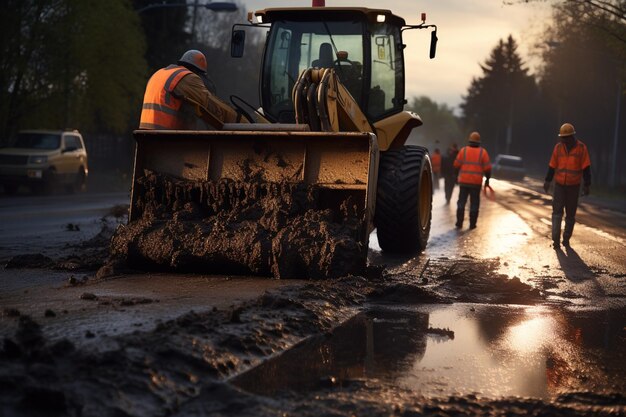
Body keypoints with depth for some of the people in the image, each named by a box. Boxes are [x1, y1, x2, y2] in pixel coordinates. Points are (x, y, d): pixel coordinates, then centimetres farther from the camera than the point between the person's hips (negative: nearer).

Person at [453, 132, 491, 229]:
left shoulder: (463, 150, -3)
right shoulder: (483, 152, -3)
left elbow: (456, 165, -2)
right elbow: (487, 168, -5)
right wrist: (487, 179, 8)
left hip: (463, 181, 0)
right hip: (476, 182, 0)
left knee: (461, 202, 9)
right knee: (474, 203, 7)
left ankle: (459, 223, 7)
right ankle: (472, 224, 5)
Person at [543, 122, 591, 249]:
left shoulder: (581, 148, -8)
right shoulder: (558, 147, -1)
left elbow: (586, 168, -7)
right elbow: (552, 165, 6)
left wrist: (587, 185, -10)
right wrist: (547, 181, 5)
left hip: (574, 186, -1)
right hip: (559, 185, 1)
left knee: (570, 214, 6)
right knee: (557, 212, -7)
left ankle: (566, 239, 17)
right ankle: (555, 240, -10)